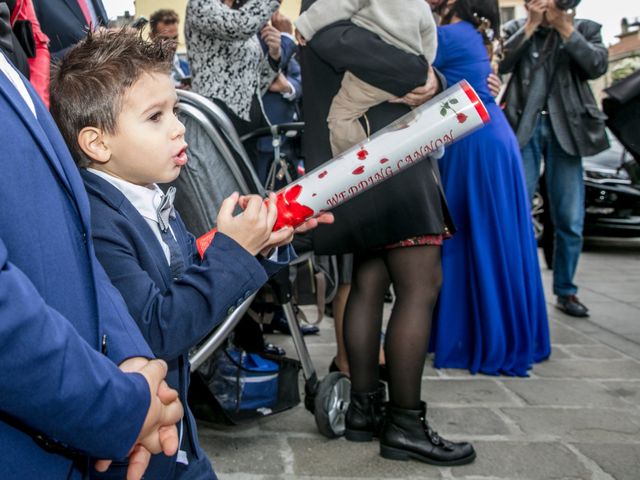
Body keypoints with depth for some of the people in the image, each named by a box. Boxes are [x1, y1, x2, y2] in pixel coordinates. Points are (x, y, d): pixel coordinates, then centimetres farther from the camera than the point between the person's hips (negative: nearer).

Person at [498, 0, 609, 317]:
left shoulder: (585, 29, 11)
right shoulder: (515, 29, 10)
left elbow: (597, 66, -5)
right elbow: (502, 64, -7)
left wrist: (566, 28, -9)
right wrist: (531, 25, -9)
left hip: (566, 130, 1)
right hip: (523, 128, -1)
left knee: (570, 221, 2)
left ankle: (565, 291, 16)